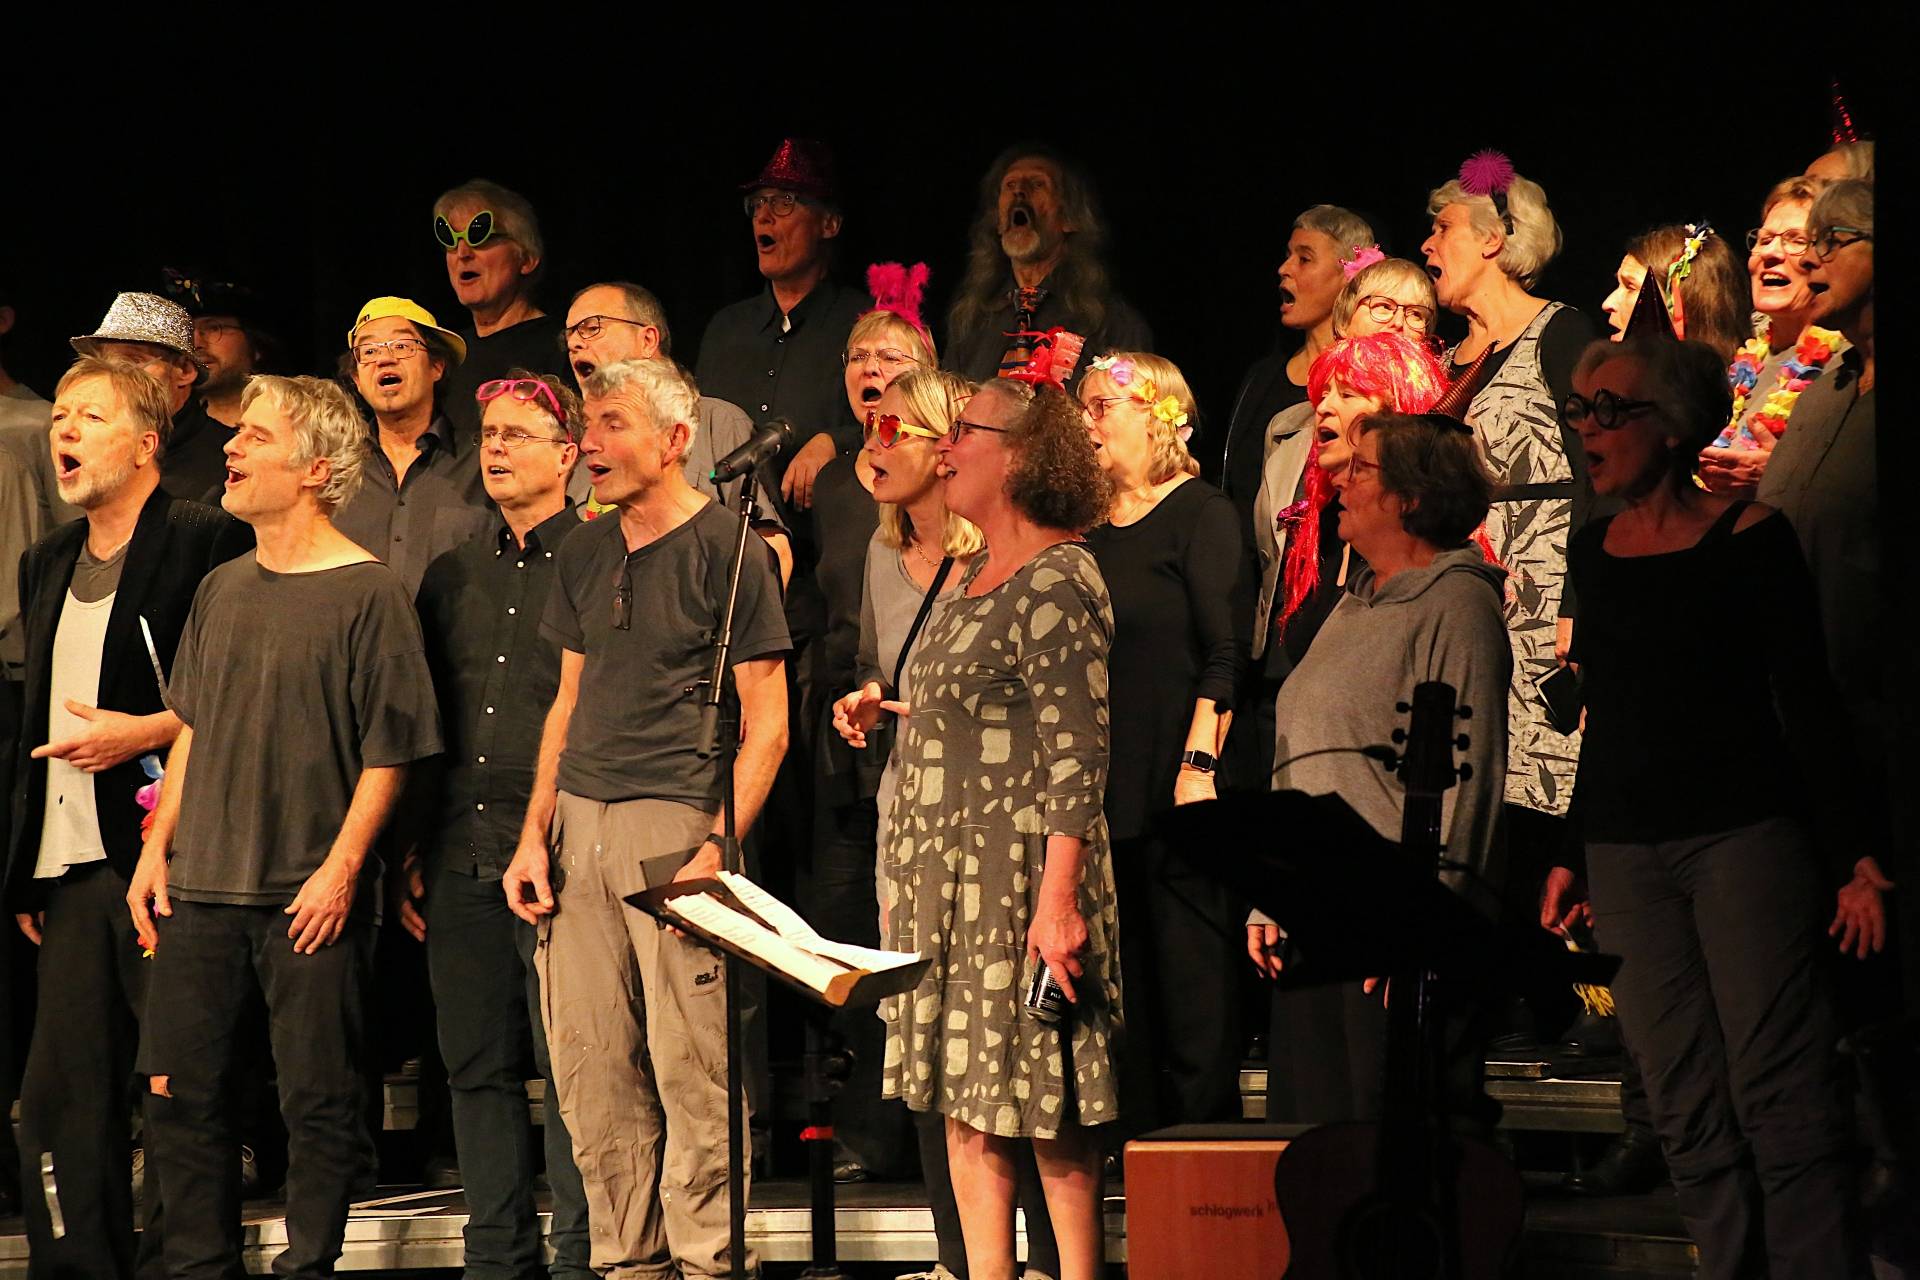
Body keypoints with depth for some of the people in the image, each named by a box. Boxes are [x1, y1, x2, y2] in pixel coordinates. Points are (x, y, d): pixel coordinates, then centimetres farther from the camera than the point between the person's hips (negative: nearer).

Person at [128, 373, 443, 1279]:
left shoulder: (369, 593, -6)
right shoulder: (222, 590, 13)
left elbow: (389, 751, -7)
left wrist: (341, 868, -14)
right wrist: (157, 850, 11)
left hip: (311, 897, -6)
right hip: (200, 892, 6)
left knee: (319, 1101, -2)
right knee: (179, 1092, 5)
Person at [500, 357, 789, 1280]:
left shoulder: (727, 552, -3)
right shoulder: (585, 554, 16)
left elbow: (765, 725, -5)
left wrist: (718, 849, -15)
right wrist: (535, 835, 11)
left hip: (675, 822, -6)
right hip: (580, 824, 6)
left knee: (690, 1067, -8)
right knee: (590, 1071, 5)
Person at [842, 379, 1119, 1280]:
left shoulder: (1057, 583, -14)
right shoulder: (978, 580, 16)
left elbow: (1077, 753, -19)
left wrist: (1057, 899, -24)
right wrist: (892, 715, 14)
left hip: (1019, 868, -10)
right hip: (948, 879, 10)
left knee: (1043, 1106, -5)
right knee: (963, 1102, 10)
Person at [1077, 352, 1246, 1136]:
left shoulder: (1200, 515, -4)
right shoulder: (1091, 527, 16)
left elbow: (1225, 655, -11)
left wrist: (1199, 763, -19)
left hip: (1174, 784, -7)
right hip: (1104, 790, 7)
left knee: (1191, 980, -5)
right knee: (1124, 988, 6)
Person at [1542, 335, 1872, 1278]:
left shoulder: (1749, 538, -4)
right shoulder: (1592, 553, 11)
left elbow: (1808, 704, -4)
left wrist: (1854, 856, -9)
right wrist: (1568, 857, 17)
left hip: (1746, 834, -5)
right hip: (1626, 851, 5)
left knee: (1780, 1095, -11)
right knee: (1687, 1116, 2)